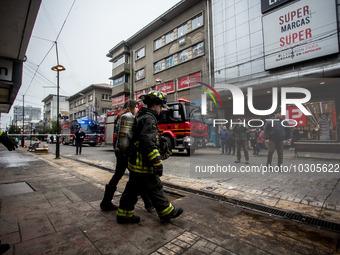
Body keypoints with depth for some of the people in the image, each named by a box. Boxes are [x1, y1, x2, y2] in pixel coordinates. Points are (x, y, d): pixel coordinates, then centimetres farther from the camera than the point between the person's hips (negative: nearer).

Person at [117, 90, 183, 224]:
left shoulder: (141, 116, 16)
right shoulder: (149, 118, -17)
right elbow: (147, 141, -29)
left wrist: (158, 155, 26)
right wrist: (157, 162, -27)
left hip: (136, 162, 10)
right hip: (144, 164, -10)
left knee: (133, 188, 17)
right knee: (155, 188, 6)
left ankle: (124, 214, 28)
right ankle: (167, 212, 22)